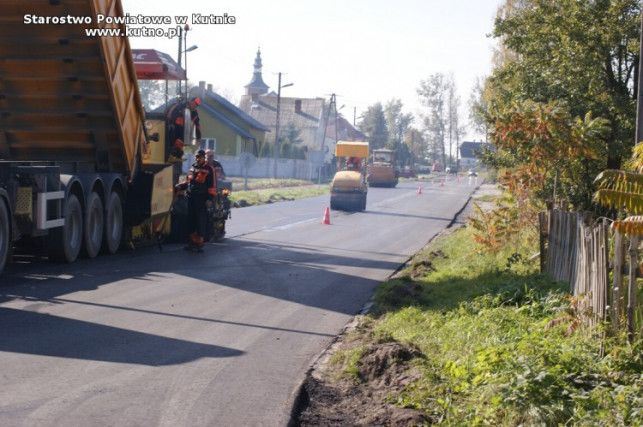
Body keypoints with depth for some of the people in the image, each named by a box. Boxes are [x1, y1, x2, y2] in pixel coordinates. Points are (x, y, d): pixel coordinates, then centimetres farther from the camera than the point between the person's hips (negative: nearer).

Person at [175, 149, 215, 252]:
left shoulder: (208, 170, -3)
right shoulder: (192, 168, 15)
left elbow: (211, 186, -6)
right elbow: (188, 182, 23)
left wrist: (210, 198, -12)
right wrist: (180, 186, 5)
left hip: (201, 199, -6)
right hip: (191, 197, 6)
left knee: (200, 221, -4)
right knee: (191, 220, 8)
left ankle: (199, 243, 1)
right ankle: (192, 241, 16)